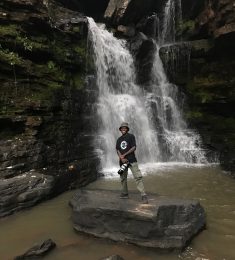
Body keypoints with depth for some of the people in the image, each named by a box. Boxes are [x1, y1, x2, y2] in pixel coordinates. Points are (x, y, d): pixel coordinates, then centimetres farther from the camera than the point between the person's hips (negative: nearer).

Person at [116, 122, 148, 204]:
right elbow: (117, 150, 7)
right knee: (123, 178, 10)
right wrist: (121, 157, -13)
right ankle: (124, 193, 24)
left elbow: (134, 148, -6)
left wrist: (124, 155, -10)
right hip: (122, 161, 5)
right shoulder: (119, 139, 16)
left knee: (138, 177, -14)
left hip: (132, 160, -5)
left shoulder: (131, 136, 3)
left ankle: (144, 195, -16)